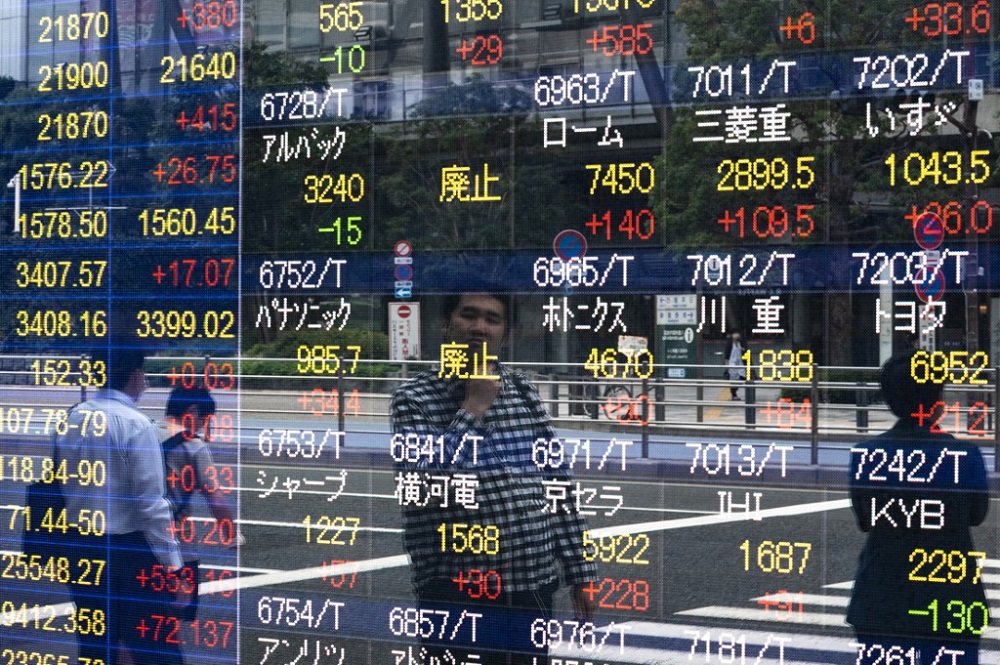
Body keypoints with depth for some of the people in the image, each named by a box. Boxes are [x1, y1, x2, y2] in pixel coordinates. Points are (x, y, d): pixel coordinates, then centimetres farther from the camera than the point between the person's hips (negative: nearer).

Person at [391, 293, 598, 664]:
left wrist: (579, 572, 10)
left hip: (532, 592, 4)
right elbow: (425, 481, -20)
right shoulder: (414, 398, -4)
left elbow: (559, 487, 13)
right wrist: (474, 407, -14)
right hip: (458, 596, -4)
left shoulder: (524, 394, 10)